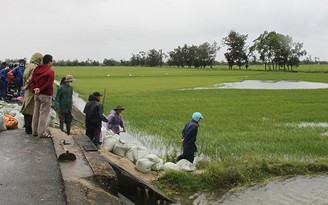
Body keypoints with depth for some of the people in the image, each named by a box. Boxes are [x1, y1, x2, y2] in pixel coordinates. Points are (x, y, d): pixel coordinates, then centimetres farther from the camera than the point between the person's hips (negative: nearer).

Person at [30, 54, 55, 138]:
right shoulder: (50, 72, -12)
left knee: (36, 113, 14)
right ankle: (42, 133, 0)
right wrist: (40, 90, -14)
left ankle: (35, 131, 22)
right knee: (43, 114, -3)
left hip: (36, 94, 7)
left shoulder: (36, 69, 10)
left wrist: (33, 89, -7)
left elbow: (32, 81, 4)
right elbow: (48, 84, -20)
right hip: (46, 95, -7)